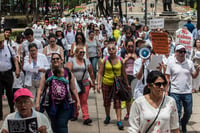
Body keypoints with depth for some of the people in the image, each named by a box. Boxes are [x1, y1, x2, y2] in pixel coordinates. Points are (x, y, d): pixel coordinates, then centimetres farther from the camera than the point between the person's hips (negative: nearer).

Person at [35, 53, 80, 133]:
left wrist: (78, 101, 7)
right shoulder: (47, 74, 4)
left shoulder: (68, 73, 5)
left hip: (65, 104, -1)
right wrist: (37, 103, -8)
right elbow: (40, 89, 1)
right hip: (51, 104, 1)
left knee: (62, 125, -12)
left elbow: (73, 89, 10)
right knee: (54, 125, 12)